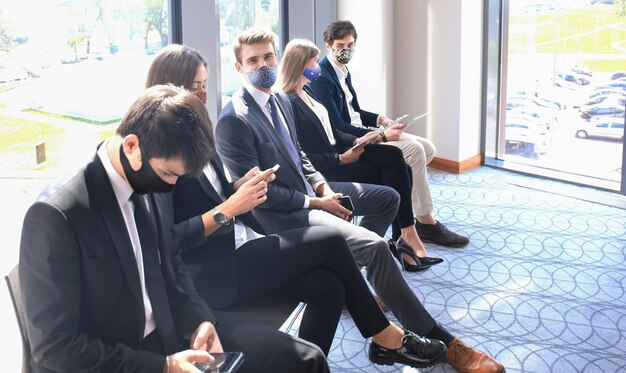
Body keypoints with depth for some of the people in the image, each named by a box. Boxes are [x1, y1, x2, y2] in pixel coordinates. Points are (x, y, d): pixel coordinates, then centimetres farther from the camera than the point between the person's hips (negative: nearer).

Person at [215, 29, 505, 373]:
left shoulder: (281, 100, 9)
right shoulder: (233, 121, -19)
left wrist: (321, 185, 0)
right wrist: (315, 202, -16)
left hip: (305, 189, 10)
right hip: (280, 212, -10)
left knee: (387, 197, 16)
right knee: (375, 247, -25)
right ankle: (439, 339, -16)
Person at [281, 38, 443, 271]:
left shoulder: (306, 92, 13)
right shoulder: (290, 103, -17)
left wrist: (356, 141, 2)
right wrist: (341, 159, -19)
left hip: (336, 153, 9)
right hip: (326, 170, -9)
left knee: (394, 156, -11)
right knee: (392, 174, -14)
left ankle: (404, 237, -12)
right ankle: (406, 237, -2)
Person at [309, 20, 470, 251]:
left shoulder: (343, 72, 13)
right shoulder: (321, 77, -16)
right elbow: (337, 127, -22)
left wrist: (379, 119, 1)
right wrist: (381, 135, -23)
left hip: (360, 132, 10)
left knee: (426, 148, 1)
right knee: (413, 150, -22)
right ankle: (425, 223, -12)